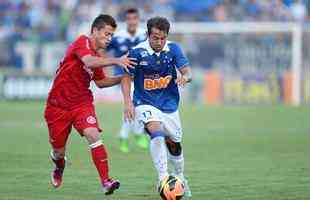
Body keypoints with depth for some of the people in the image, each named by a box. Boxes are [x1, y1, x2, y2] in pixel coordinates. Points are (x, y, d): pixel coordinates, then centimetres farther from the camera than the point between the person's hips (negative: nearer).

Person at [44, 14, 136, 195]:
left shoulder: (98, 56, 6)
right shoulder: (82, 42, -15)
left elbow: (100, 82, 18)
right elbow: (89, 62, -35)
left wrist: (122, 78, 5)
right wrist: (116, 61, -42)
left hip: (82, 103, 4)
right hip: (59, 104, -4)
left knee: (94, 136, -22)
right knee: (59, 151, 8)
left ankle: (106, 181, -26)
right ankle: (59, 168, 45)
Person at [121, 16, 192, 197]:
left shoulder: (173, 49, -8)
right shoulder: (138, 52, -15)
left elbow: (188, 72, -11)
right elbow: (127, 78, -6)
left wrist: (185, 77, -35)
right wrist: (128, 103, -17)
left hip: (169, 104, 3)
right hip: (145, 104, -3)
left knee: (174, 144, 15)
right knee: (157, 134, -30)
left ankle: (180, 178, 40)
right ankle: (163, 178, -29)